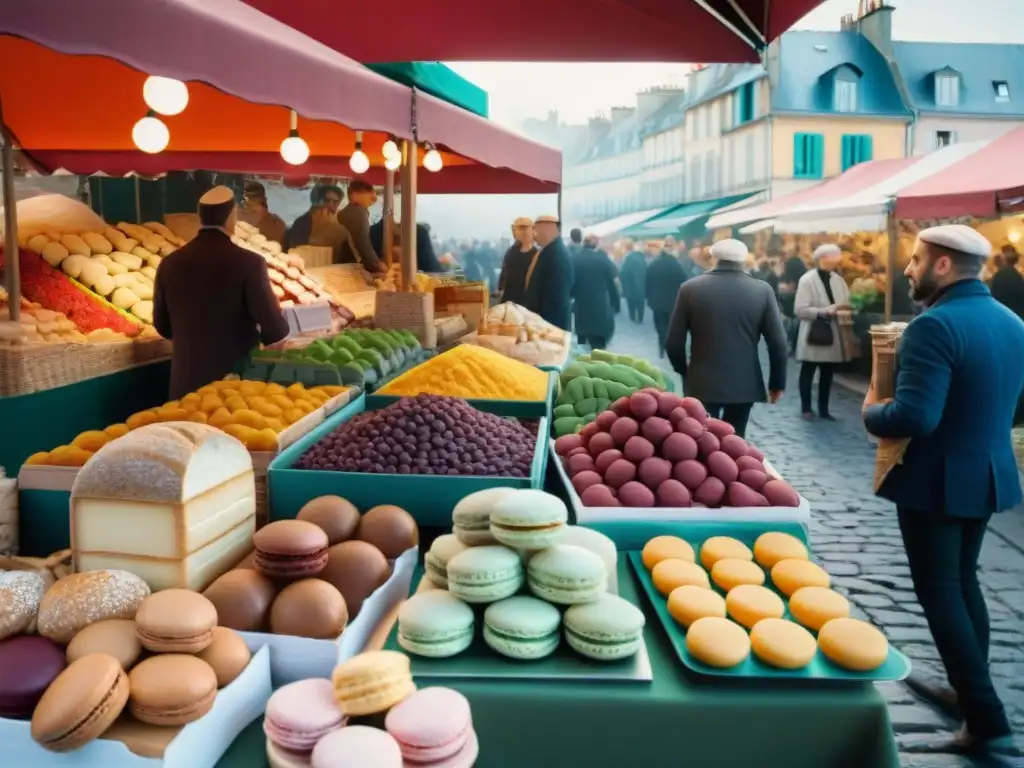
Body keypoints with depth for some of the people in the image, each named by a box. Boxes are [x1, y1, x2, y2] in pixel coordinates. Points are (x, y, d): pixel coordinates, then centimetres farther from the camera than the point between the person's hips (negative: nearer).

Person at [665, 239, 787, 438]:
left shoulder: (690, 288, -5)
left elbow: (673, 342, -3)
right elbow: (778, 343, -4)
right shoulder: (762, 291, -4)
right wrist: (777, 382, 9)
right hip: (745, 383, 1)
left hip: (702, 383, -1)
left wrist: (684, 372, 14)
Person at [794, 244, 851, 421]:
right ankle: (806, 408, 16)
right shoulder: (807, 280, -9)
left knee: (827, 374, 10)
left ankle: (823, 409, 20)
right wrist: (824, 311, -21)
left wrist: (845, 309, -11)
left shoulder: (838, 280, 9)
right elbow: (799, 310, -15)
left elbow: (847, 303, 12)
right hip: (813, 333, -5)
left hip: (832, 333, 5)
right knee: (808, 372, 6)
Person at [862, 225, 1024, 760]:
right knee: (963, 582, 21)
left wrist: (871, 411, -12)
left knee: (939, 592, 2)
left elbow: (914, 418, -30)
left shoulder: (934, 326, -23)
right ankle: (970, 693, 33)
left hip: (936, 480, -9)